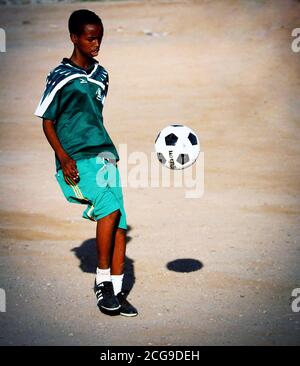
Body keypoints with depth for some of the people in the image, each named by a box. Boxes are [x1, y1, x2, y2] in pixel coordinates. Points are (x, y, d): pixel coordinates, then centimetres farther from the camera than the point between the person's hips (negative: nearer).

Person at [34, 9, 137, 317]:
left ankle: (117, 290, 7)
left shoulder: (101, 75, 15)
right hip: (76, 160, -6)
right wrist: (64, 158, -14)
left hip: (104, 153, 6)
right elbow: (47, 121, -3)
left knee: (119, 220, -2)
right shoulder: (60, 77, -5)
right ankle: (102, 280, -9)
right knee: (109, 208, -24)